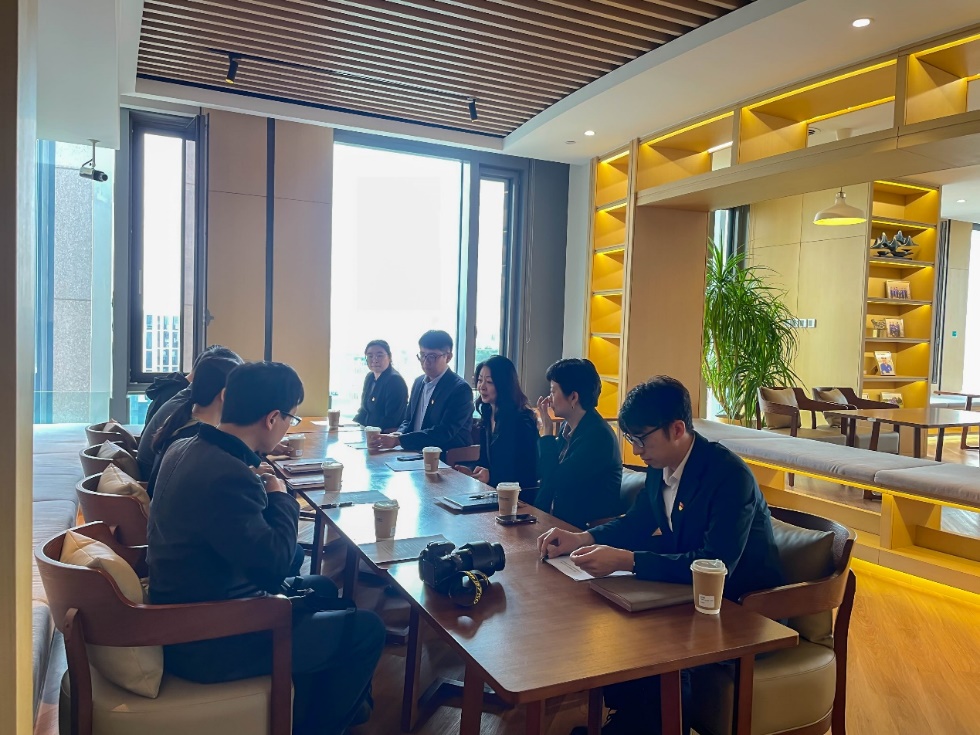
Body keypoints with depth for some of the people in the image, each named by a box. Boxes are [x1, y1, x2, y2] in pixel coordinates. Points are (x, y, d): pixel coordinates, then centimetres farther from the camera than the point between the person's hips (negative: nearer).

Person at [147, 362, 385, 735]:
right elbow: (273, 563, -27)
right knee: (367, 629, -1)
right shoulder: (228, 476, -31)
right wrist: (280, 497, -13)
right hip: (206, 641, -10)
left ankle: (307, 703, 41)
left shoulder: (184, 449, 0)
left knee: (322, 589, 25)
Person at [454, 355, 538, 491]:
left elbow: (528, 473, -15)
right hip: (491, 490, 7)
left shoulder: (521, 421, -14)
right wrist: (472, 471, -2)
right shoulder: (487, 415, 10)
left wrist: (491, 476, -23)